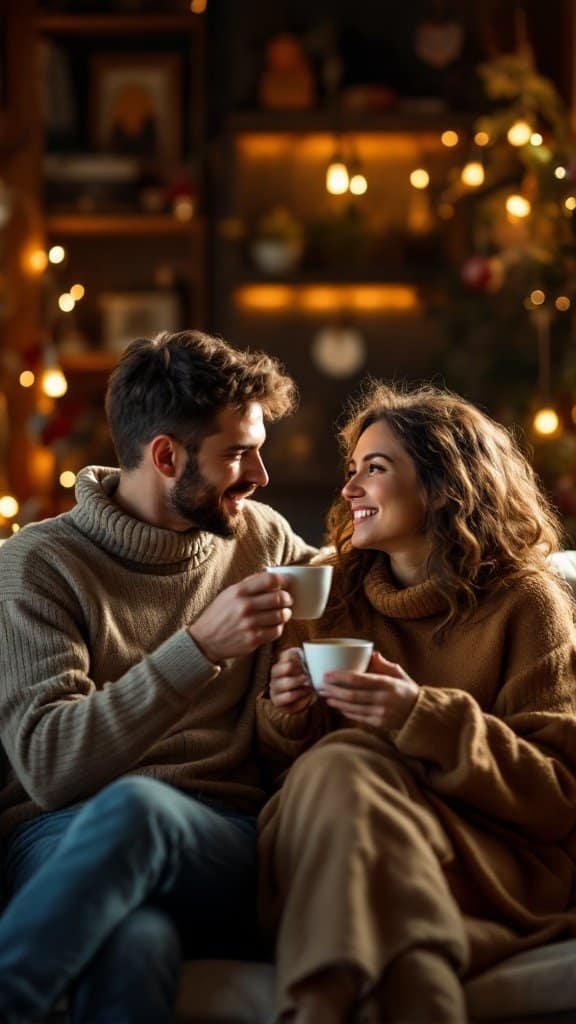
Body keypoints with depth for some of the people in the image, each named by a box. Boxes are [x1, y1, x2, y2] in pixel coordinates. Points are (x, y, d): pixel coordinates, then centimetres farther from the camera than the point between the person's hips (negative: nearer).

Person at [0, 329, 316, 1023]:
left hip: (221, 838, 4)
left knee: (139, 808, -37)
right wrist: (200, 648, -20)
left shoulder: (262, 537, 16)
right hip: (61, 830, -3)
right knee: (136, 942, -43)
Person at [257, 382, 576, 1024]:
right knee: (331, 763, -32)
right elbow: (285, 767, 20)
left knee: (342, 767, -32)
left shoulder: (524, 601, 6)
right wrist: (287, 721, -4)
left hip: (499, 866, -3)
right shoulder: (331, 598, 17)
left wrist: (424, 718, -17)